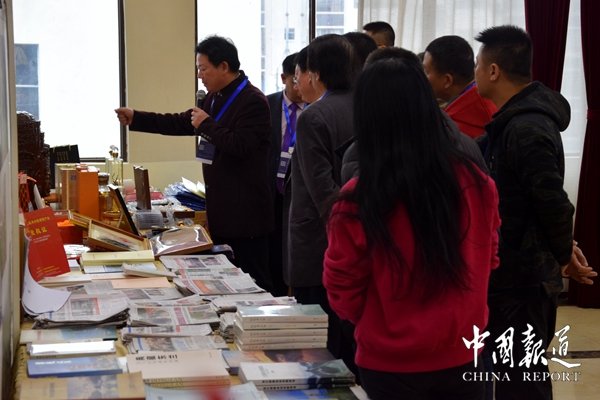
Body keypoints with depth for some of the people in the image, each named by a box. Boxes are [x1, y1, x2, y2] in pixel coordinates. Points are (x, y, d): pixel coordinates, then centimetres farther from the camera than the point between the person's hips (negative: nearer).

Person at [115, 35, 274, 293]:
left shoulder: (252, 101, -14)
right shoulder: (215, 99, 14)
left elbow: (241, 146, -23)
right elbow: (181, 123, 20)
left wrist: (207, 125, -14)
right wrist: (135, 119, 15)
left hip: (244, 211, -9)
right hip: (221, 207, 9)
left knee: (252, 281, -4)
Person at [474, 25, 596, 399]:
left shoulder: (526, 129, -22)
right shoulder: (516, 120, 10)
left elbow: (553, 201, -24)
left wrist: (564, 253, -7)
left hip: (521, 278, -10)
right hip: (512, 272, 10)